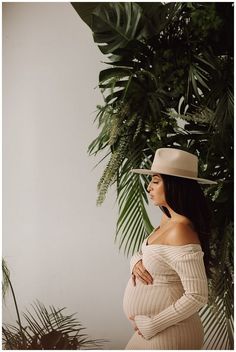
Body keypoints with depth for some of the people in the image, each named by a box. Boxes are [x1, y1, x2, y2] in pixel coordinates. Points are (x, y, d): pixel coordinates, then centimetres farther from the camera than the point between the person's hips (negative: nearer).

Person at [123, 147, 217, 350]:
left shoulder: (181, 231, -24)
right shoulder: (167, 220, 3)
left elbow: (197, 296, -25)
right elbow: (142, 254, 16)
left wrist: (151, 326, -18)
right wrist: (136, 263, -7)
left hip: (168, 334, -8)